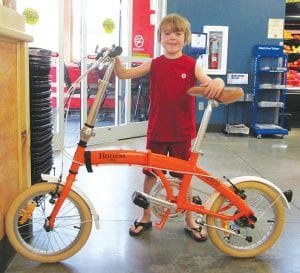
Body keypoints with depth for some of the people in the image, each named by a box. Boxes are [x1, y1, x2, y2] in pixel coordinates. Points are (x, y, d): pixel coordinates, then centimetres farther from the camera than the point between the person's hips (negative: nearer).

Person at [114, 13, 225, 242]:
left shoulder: (191, 65, -2)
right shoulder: (154, 64, 1)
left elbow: (210, 85, -11)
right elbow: (123, 74, -1)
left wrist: (217, 82, -34)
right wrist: (115, 57, -19)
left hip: (182, 131, -1)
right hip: (157, 130, 1)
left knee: (184, 176, 10)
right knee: (150, 173, 11)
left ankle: (190, 221, 27)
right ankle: (146, 217, 30)